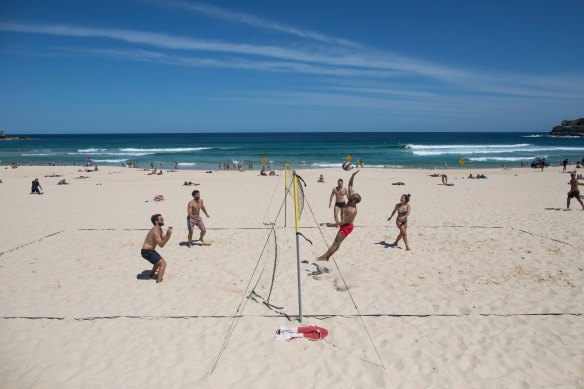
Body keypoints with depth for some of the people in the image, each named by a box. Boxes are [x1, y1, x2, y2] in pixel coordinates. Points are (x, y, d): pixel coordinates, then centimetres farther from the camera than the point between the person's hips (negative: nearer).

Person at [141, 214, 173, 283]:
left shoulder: (159, 229, 8)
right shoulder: (155, 231, -24)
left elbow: (163, 240, 7)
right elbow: (161, 245, -27)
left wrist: (168, 234, -10)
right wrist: (168, 235, -35)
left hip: (149, 250, 11)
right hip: (147, 252, -11)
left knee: (159, 261, 34)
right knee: (163, 263, -18)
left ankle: (152, 274, 56)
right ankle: (158, 283, -23)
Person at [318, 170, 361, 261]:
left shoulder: (352, 211, -33)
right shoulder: (350, 201, -10)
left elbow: (344, 222, -27)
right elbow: (350, 185, -6)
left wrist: (332, 224, -21)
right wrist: (353, 176, -18)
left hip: (347, 227, -9)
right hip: (344, 225, 9)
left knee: (336, 243, -3)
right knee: (337, 242, 14)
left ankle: (324, 257, 2)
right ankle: (327, 257, 22)